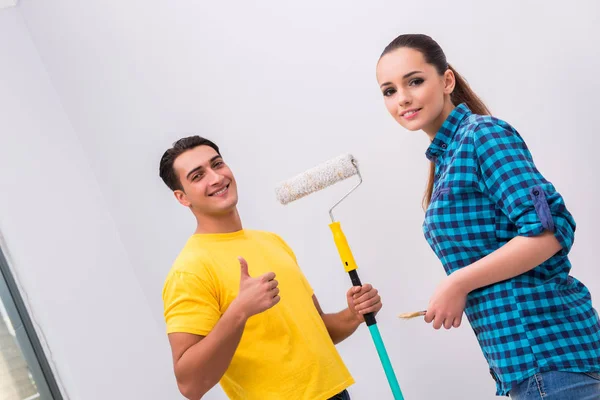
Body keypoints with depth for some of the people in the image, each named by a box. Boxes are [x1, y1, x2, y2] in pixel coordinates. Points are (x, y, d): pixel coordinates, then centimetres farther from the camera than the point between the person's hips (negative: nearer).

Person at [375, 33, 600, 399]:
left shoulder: (483, 133, -10)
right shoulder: (447, 155, 15)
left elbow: (549, 229, -21)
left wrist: (457, 284, -17)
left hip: (544, 342, -9)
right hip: (523, 347, 9)